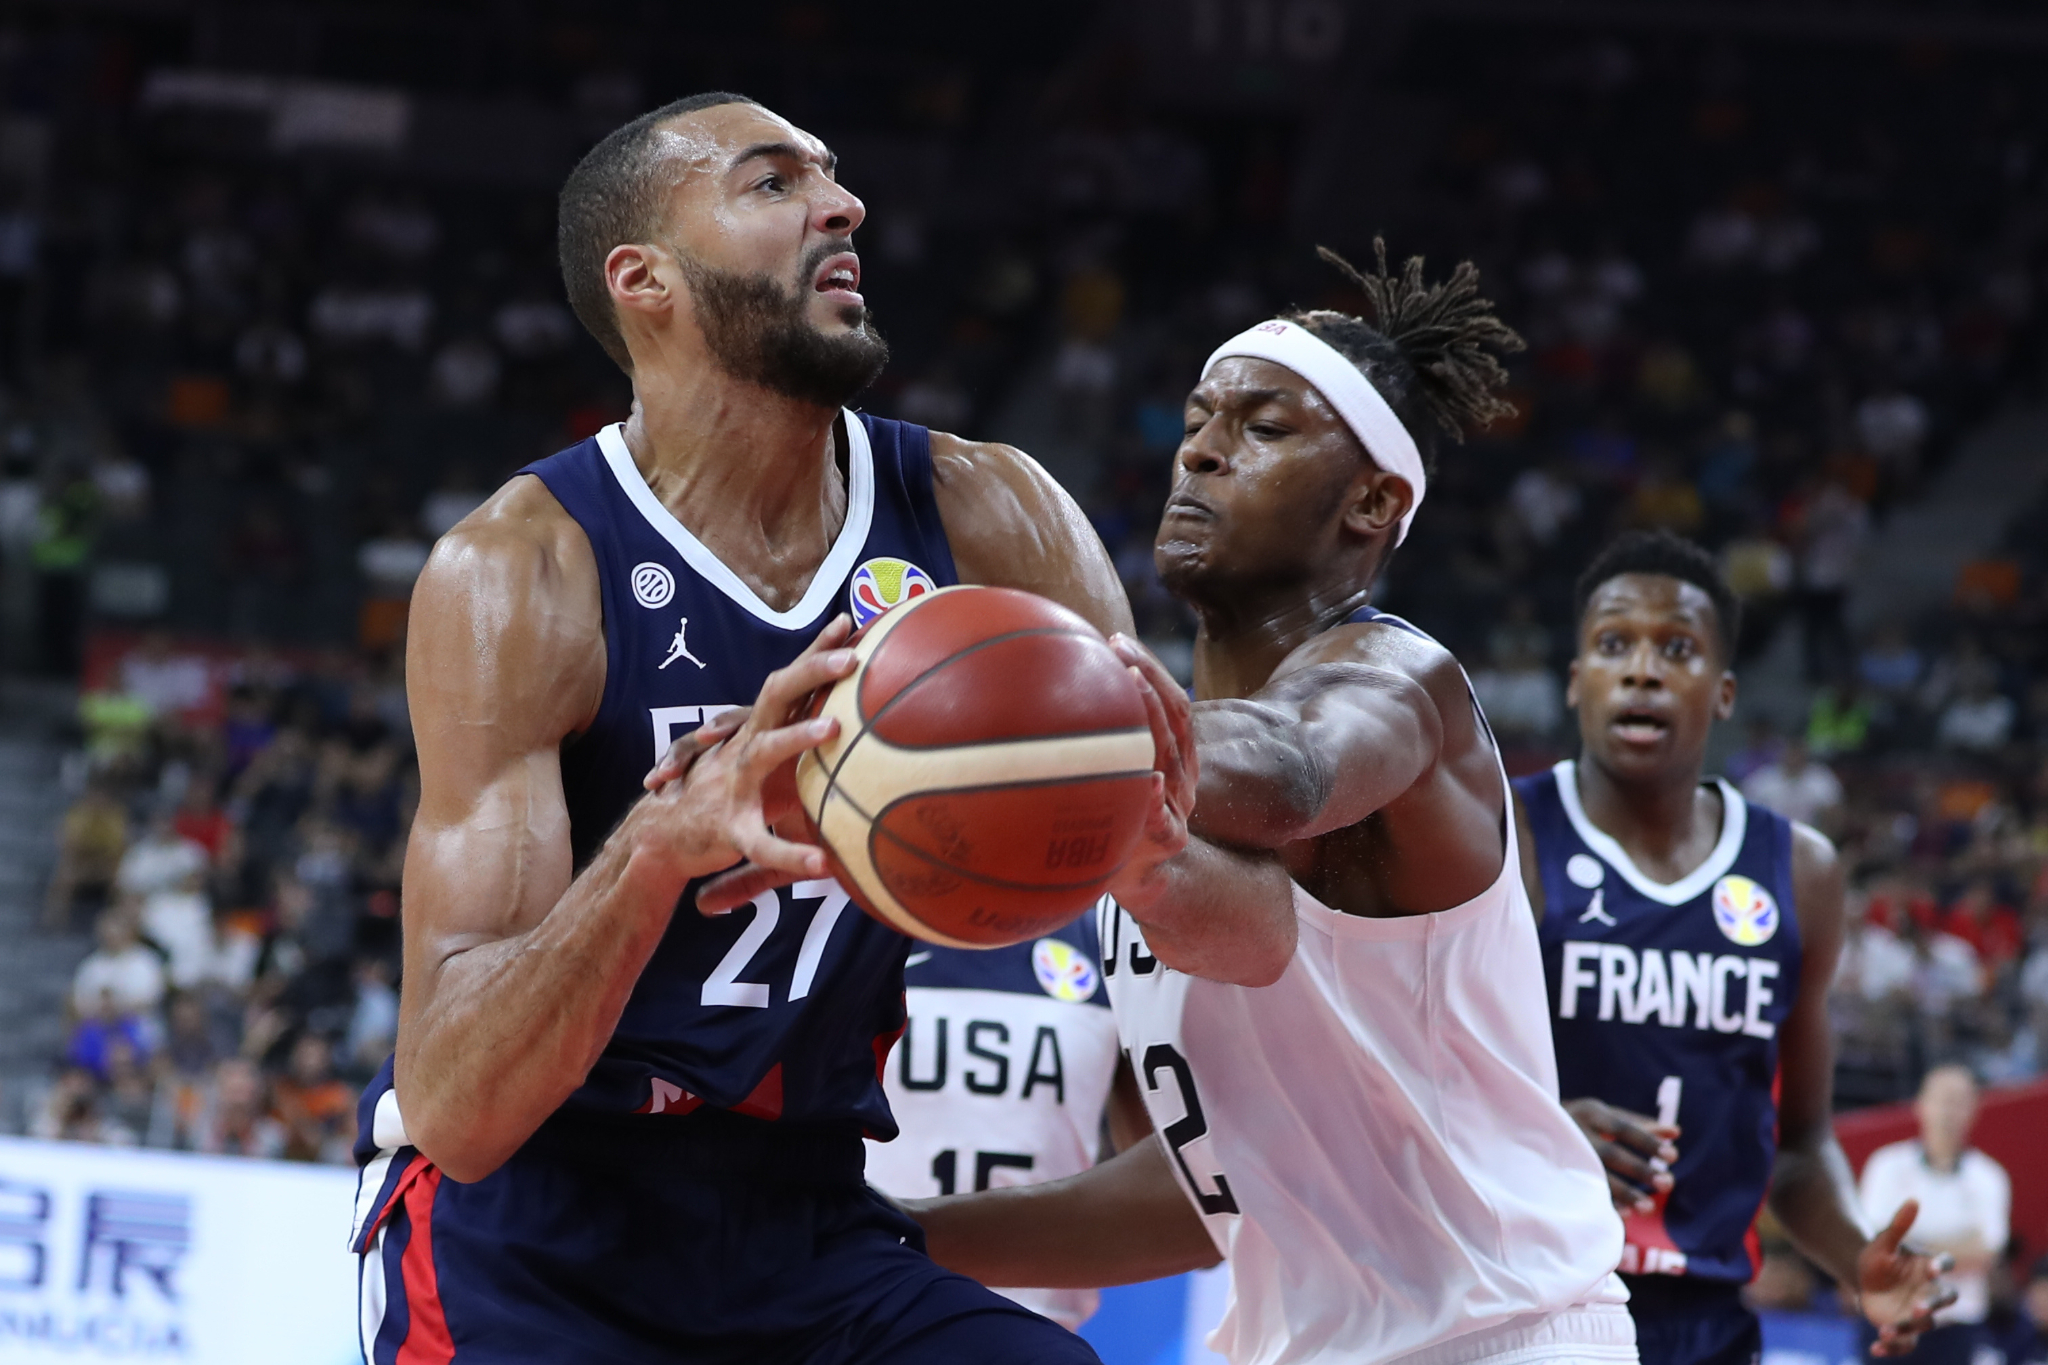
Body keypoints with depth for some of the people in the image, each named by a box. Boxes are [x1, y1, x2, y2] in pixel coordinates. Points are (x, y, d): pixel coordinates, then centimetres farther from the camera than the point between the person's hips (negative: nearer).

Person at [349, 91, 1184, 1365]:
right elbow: (455, 1108, -24)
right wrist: (659, 843, -42)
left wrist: (1141, 836, -28)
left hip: (807, 1218, 4)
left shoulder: (987, 521, -4)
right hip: (534, 1229, -4)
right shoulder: (522, 573, -17)